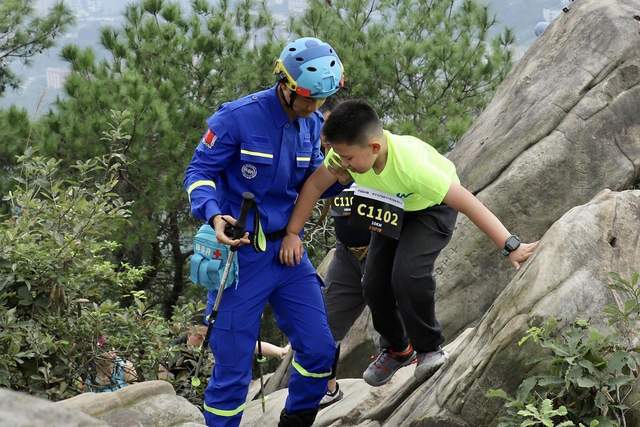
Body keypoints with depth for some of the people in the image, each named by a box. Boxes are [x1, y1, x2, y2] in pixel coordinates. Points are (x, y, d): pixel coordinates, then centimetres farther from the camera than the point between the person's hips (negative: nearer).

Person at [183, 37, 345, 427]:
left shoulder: (312, 125, 3)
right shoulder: (238, 117, -16)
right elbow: (200, 172, -11)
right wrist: (214, 216, -30)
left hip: (287, 250, 6)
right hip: (241, 253, -6)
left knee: (320, 351, 5)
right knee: (233, 368, -2)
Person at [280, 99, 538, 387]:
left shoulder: (411, 164, -44)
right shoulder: (349, 149, -29)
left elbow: (468, 203, -42)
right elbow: (315, 185, -12)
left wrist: (510, 246, -44)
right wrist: (292, 233, -14)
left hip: (432, 208, -6)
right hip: (393, 209, 6)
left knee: (408, 274, -27)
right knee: (374, 284, -1)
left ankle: (429, 349, -4)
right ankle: (398, 349, 26)